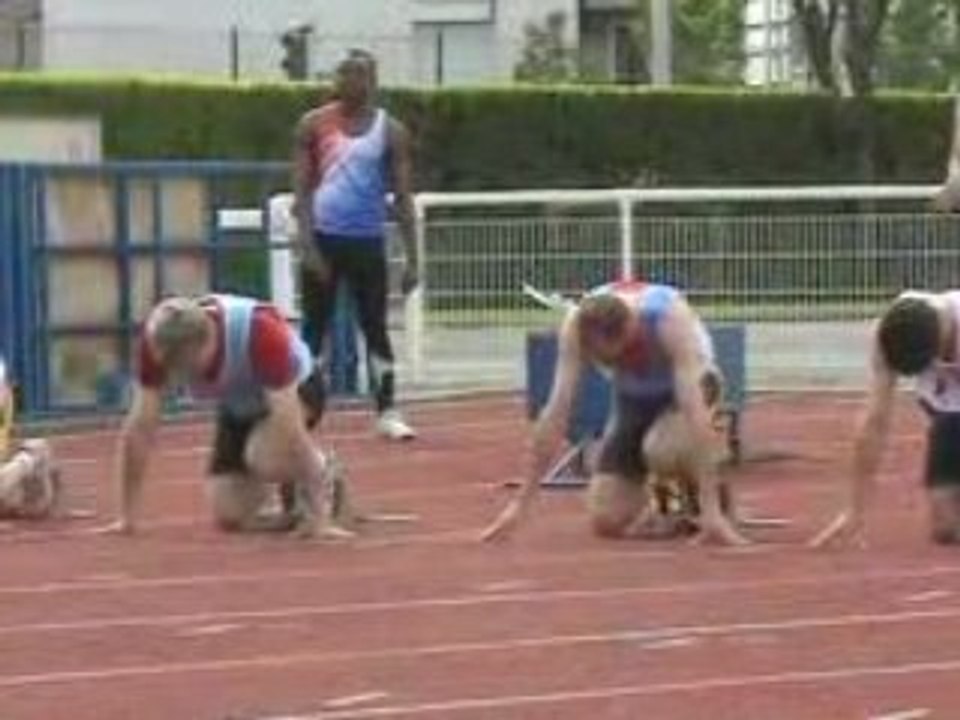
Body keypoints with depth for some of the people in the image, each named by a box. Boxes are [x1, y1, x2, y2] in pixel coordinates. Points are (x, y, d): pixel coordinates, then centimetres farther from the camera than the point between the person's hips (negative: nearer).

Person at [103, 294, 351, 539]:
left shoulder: (259, 332, -40)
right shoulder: (157, 341, -28)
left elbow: (288, 428, -40)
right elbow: (139, 428, -22)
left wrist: (318, 517, -39)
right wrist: (128, 518, -21)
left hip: (296, 390, -5)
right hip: (237, 407, 5)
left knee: (265, 459, -34)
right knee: (229, 516, -6)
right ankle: (296, 510, 22)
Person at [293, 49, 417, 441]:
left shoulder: (390, 131, 2)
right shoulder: (314, 125, 2)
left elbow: (402, 197, 3)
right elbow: (302, 190, -1)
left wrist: (411, 258, -2)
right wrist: (307, 244, -12)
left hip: (367, 241, 0)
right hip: (323, 237, 0)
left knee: (375, 328, 0)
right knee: (315, 327, 3)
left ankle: (387, 412, 4)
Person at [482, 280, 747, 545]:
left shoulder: (670, 317, -37)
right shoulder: (577, 324, -28)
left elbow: (694, 409, -42)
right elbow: (556, 412, -26)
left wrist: (711, 508, -47)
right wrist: (522, 502, -27)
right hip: (633, 398, 3)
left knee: (662, 451, -37)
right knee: (607, 523, -10)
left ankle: (713, 500, -6)